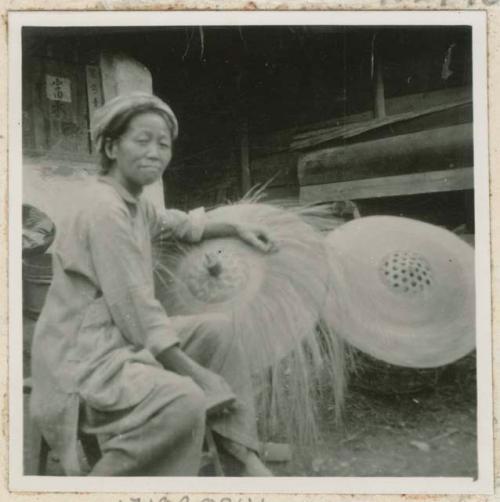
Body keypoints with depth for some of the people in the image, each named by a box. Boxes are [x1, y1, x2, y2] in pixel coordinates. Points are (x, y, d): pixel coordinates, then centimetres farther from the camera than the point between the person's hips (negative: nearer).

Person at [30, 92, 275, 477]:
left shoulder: (135, 202, 9)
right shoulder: (104, 208, -19)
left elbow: (180, 224, 31)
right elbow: (136, 312, -21)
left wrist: (237, 229, 22)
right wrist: (201, 376, -16)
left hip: (123, 340, 10)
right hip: (82, 359, -10)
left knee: (216, 328, 11)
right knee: (184, 400, -32)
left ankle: (242, 452, 11)